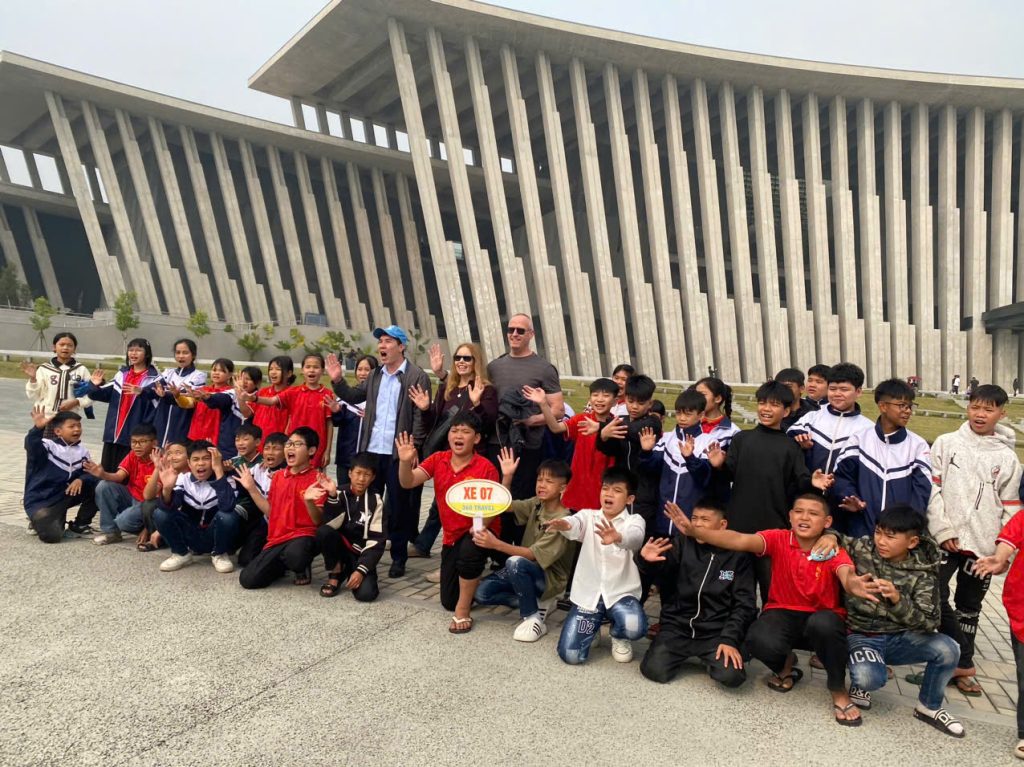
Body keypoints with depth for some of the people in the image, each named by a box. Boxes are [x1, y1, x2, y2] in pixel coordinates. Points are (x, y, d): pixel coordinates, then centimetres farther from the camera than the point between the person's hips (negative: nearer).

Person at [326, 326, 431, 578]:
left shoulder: (417, 376, -7)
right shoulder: (375, 376, 13)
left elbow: (420, 415, -11)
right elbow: (353, 397, 18)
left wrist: (413, 448, -16)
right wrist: (338, 380, 1)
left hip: (398, 453, -6)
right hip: (371, 450, 6)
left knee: (398, 507, 5)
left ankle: (399, 558, 17)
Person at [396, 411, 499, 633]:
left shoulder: (486, 467, -17)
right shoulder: (438, 460, -6)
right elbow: (408, 483, -15)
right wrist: (405, 462, -35)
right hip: (452, 535, 4)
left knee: (469, 552, -41)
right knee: (448, 601, 7)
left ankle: (463, 613, -18)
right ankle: (466, 576, 42)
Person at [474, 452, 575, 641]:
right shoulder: (536, 504, 1)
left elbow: (533, 555, -28)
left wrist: (497, 544, -38)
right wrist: (507, 476, -15)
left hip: (550, 578, -7)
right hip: (526, 569, 8)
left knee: (515, 562, -37)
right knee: (482, 593, -8)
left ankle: (534, 618, -19)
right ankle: (536, 601, 4)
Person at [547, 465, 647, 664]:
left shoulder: (634, 520, -3)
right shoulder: (588, 516, 2)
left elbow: (634, 538, -28)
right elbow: (575, 524, -22)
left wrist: (617, 537, -53)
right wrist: (564, 524, -49)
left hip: (621, 593, -1)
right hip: (587, 593, 1)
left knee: (634, 627, -33)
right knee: (570, 655, -12)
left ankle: (619, 637, 8)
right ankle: (593, 629, 25)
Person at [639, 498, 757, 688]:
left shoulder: (738, 555, 2)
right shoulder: (681, 544, 2)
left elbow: (744, 604, 1)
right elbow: (661, 572, -12)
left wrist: (729, 639, -12)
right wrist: (647, 561, -36)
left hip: (717, 632, -1)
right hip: (677, 626, 1)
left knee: (732, 676, -26)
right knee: (655, 670, -19)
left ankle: (711, 657, 10)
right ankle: (685, 654, 14)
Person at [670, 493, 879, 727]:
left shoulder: (834, 551, -11)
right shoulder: (778, 540, -9)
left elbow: (846, 574, -33)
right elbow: (740, 541, -25)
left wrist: (852, 584, -61)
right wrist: (695, 531, -41)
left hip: (821, 617, 0)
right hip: (783, 614, 0)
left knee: (824, 624, -38)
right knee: (760, 641, -33)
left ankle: (839, 691, -8)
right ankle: (785, 665, 7)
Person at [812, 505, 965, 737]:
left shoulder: (922, 572, -7)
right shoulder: (861, 548, -7)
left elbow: (929, 622, -15)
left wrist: (897, 599, -33)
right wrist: (830, 535, -16)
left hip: (900, 638, 2)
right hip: (862, 636, -2)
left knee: (948, 650, -25)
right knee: (869, 678, -33)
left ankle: (928, 707, 4)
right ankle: (861, 682, 9)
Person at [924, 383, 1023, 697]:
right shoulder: (946, 443, 0)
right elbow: (931, 489, -4)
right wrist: (942, 530, -10)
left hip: (983, 545, 2)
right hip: (945, 540, -1)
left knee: (969, 606, 11)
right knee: (935, 596, -9)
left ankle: (960, 664, 24)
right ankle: (965, 662, 5)